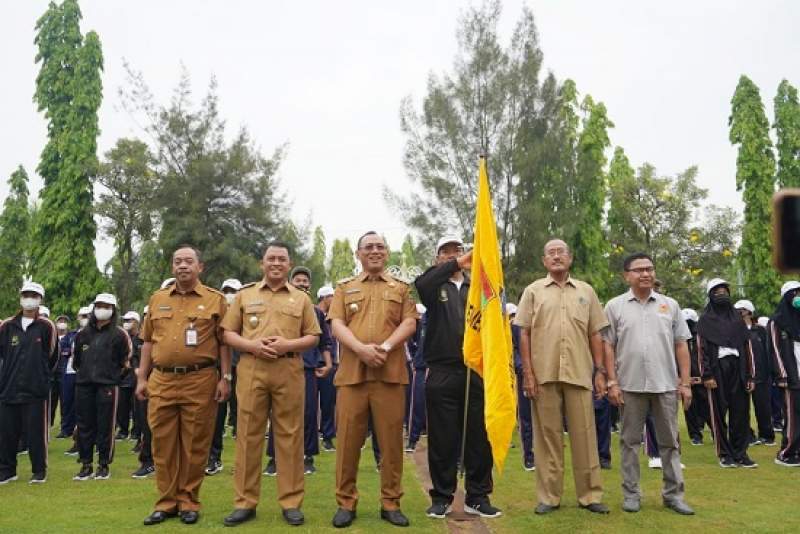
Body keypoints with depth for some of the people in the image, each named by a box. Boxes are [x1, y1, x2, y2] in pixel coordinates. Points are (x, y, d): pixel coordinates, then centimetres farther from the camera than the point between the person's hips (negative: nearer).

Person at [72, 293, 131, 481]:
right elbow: (76, 361, 20)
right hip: (84, 386, 4)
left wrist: (112, 374, 3)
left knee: (105, 426, 0)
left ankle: (104, 466, 10)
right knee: (84, 425, 7)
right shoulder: (83, 334, 12)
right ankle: (86, 465, 16)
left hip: (108, 386, -4)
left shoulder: (119, 335, 0)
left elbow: (124, 363, 3)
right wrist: (85, 373, 14)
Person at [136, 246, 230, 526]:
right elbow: (147, 342, 15)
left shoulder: (215, 300, 2)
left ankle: (189, 502, 17)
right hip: (161, 381, 3)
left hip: (200, 381, -3)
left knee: (194, 445, 4)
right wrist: (141, 378, 10)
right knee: (163, 444, 8)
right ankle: (166, 502, 20)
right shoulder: (158, 299, 12)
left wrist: (225, 378, -5)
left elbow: (223, 343, 1)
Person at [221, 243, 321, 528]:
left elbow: (313, 337, 8)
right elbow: (228, 333, 9)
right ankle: (245, 502, 13)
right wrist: (251, 345, -10)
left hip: (289, 371, 0)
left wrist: (288, 344, -10)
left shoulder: (301, 298, 11)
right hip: (251, 370, 1)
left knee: (289, 435, 2)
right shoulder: (245, 295, 11)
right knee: (248, 434, 3)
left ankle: (291, 502, 10)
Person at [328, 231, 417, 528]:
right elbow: (336, 324, 2)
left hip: (390, 373, 0)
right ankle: (346, 503, 14)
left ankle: (391, 503, 15)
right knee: (348, 438, 2)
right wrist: (361, 348, -16)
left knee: (391, 439, 3)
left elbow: (409, 323, 2)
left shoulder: (400, 288, 14)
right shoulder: (345, 288, 14)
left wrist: (386, 346, -16)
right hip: (352, 372, 0)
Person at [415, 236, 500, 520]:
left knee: (479, 437, 6)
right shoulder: (435, 286, 8)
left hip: (476, 371, 2)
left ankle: (478, 496, 18)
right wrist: (456, 264, -26)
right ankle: (442, 497, 17)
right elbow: (422, 284, -18)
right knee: (442, 438, 5)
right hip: (442, 373, -2)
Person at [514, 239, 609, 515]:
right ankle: (549, 496, 14)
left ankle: (590, 495, 15)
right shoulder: (533, 291, 8)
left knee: (585, 434, 4)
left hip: (579, 373, 1)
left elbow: (595, 335, 12)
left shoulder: (586, 291, 12)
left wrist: (600, 371, 4)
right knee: (547, 435, 5)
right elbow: (524, 334, 4)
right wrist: (527, 372, -4)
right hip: (544, 374, -1)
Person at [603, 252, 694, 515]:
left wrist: (685, 382, 2)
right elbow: (608, 346, 1)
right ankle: (631, 493, 17)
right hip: (630, 385, -2)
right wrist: (612, 382, -5)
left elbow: (681, 345, 8)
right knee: (630, 441, 7)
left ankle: (673, 494, 19)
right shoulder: (615, 306, 2)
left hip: (666, 384, 2)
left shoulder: (670, 305, 8)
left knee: (669, 441, 8)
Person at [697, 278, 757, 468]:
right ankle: (725, 454, 8)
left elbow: (747, 348, 12)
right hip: (717, 372, -3)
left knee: (741, 413, 2)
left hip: (738, 371, 3)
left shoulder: (737, 319, 14)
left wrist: (750, 376, 5)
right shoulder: (705, 321, 4)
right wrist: (707, 376, -11)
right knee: (719, 414, 0)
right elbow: (702, 349, -2)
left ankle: (740, 453, 11)